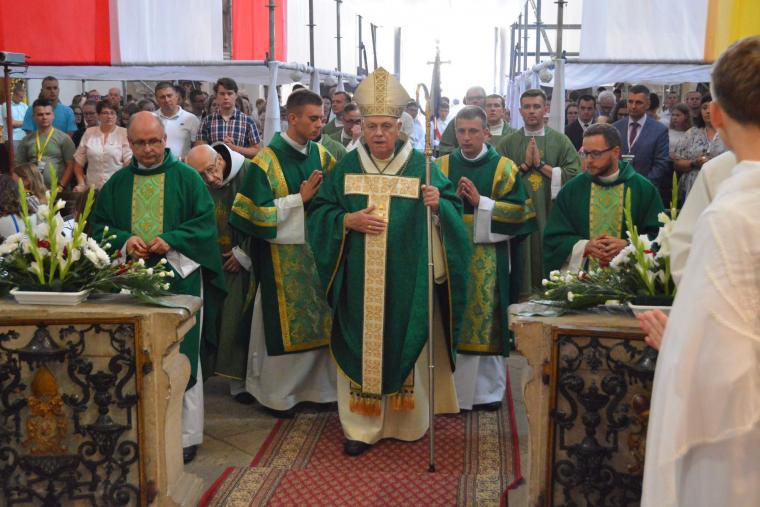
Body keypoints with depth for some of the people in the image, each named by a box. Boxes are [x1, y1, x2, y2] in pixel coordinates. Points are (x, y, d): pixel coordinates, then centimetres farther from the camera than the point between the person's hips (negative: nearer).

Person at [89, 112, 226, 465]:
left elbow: (205, 222, -2)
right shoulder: (117, 183, 11)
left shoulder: (187, 177, 2)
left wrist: (171, 240, -17)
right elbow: (99, 225, 10)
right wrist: (124, 240, -10)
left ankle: (186, 435, 10)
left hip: (179, 278, -3)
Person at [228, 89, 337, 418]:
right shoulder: (268, 160, -10)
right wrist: (299, 199, -16)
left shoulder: (322, 155, 6)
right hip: (282, 257, -5)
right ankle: (277, 394, 20)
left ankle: (316, 385, 25)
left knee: (319, 321, 9)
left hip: (318, 251, 5)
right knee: (283, 324, 4)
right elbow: (255, 211, -14)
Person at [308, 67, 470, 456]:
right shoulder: (346, 167, 7)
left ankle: (408, 422, 24)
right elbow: (319, 213, 7)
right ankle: (360, 426, 13)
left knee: (407, 344, 6)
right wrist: (348, 221, -12)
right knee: (360, 347, 3)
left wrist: (438, 205, -23)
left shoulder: (420, 165, 2)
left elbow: (454, 208, -1)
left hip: (407, 282, -1)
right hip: (359, 282, 1)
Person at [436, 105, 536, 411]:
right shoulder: (443, 166, 11)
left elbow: (518, 211, -5)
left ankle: (488, 390, 12)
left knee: (486, 320, 1)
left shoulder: (504, 168, 4)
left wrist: (480, 201, -14)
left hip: (488, 260, -2)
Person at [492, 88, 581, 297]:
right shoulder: (507, 143, 7)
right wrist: (525, 165, -9)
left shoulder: (561, 141, 4)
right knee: (522, 265, 2)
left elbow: (574, 175, -6)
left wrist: (540, 164, -9)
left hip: (551, 215, 0)